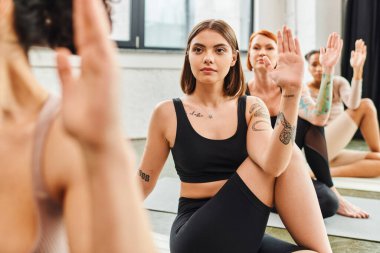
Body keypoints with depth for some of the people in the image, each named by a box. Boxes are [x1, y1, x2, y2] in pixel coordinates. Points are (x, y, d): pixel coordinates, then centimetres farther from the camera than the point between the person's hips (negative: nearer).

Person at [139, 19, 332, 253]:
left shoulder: (251, 108, 3)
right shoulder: (168, 113, -2)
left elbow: (273, 164, -19)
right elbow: (144, 182, 9)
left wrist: (291, 90, -28)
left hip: (243, 234, 3)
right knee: (292, 157, -19)